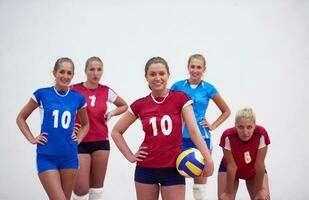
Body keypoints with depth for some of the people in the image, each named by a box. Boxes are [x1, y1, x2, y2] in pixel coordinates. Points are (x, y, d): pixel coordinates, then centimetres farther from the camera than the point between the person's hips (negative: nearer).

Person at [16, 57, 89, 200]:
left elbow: (85, 124, 22)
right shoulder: (42, 94, -2)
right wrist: (31, 139, 0)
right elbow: (21, 118, 9)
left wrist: (79, 138, 5)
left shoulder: (78, 98, 4)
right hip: (47, 157, -3)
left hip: (69, 157, 3)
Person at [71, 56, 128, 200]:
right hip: (81, 143, -3)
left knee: (97, 186, 9)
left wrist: (112, 113, 2)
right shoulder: (74, 90, -7)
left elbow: (124, 106, 19)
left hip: (101, 142, 3)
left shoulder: (106, 91, 3)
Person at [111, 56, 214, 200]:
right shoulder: (140, 105, 1)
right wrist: (130, 156, 1)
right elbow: (116, 131, 10)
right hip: (146, 169, 2)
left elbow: (193, 130, -11)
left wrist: (208, 159, -22)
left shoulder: (180, 98, -3)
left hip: (173, 169, -2)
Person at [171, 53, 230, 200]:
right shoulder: (178, 86, 0)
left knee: (201, 179, 6)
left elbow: (226, 111, 11)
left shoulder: (208, 89, 1)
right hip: (181, 137, 0)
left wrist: (213, 126, 2)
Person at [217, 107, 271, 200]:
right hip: (229, 169, -1)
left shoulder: (261, 134, -33)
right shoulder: (228, 136, -34)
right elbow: (232, 166, -26)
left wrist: (259, 190, -16)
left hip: (254, 170, 1)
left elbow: (259, 164, -25)